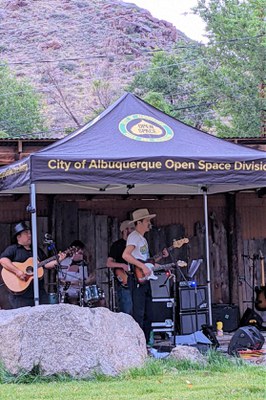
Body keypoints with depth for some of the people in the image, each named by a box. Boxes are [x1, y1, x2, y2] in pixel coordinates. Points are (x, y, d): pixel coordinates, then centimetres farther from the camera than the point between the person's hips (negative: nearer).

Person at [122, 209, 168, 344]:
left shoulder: (143, 238, 22)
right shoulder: (134, 236, -8)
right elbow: (125, 255, -23)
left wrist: (161, 256, 11)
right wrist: (143, 266, -26)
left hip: (145, 279, 10)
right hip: (137, 279, -10)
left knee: (148, 314, 11)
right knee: (139, 313, -11)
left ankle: (145, 342, 16)